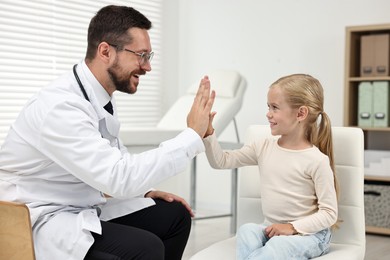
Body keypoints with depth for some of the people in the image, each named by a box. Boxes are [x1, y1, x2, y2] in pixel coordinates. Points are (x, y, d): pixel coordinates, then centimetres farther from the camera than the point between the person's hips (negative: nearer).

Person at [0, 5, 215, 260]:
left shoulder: (101, 97, 2)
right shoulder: (60, 106, -26)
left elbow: (117, 166, 18)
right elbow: (121, 177, -32)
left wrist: (145, 191, 0)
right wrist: (193, 135, -24)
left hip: (84, 206, 9)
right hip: (42, 220, -9)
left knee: (174, 216, 5)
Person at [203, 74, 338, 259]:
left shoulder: (317, 160, -13)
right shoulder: (263, 147, 4)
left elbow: (329, 213, -12)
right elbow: (221, 161, 7)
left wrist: (292, 228, -20)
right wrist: (207, 133, -8)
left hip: (309, 233, -5)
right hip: (271, 229, 5)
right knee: (247, 230, -27)